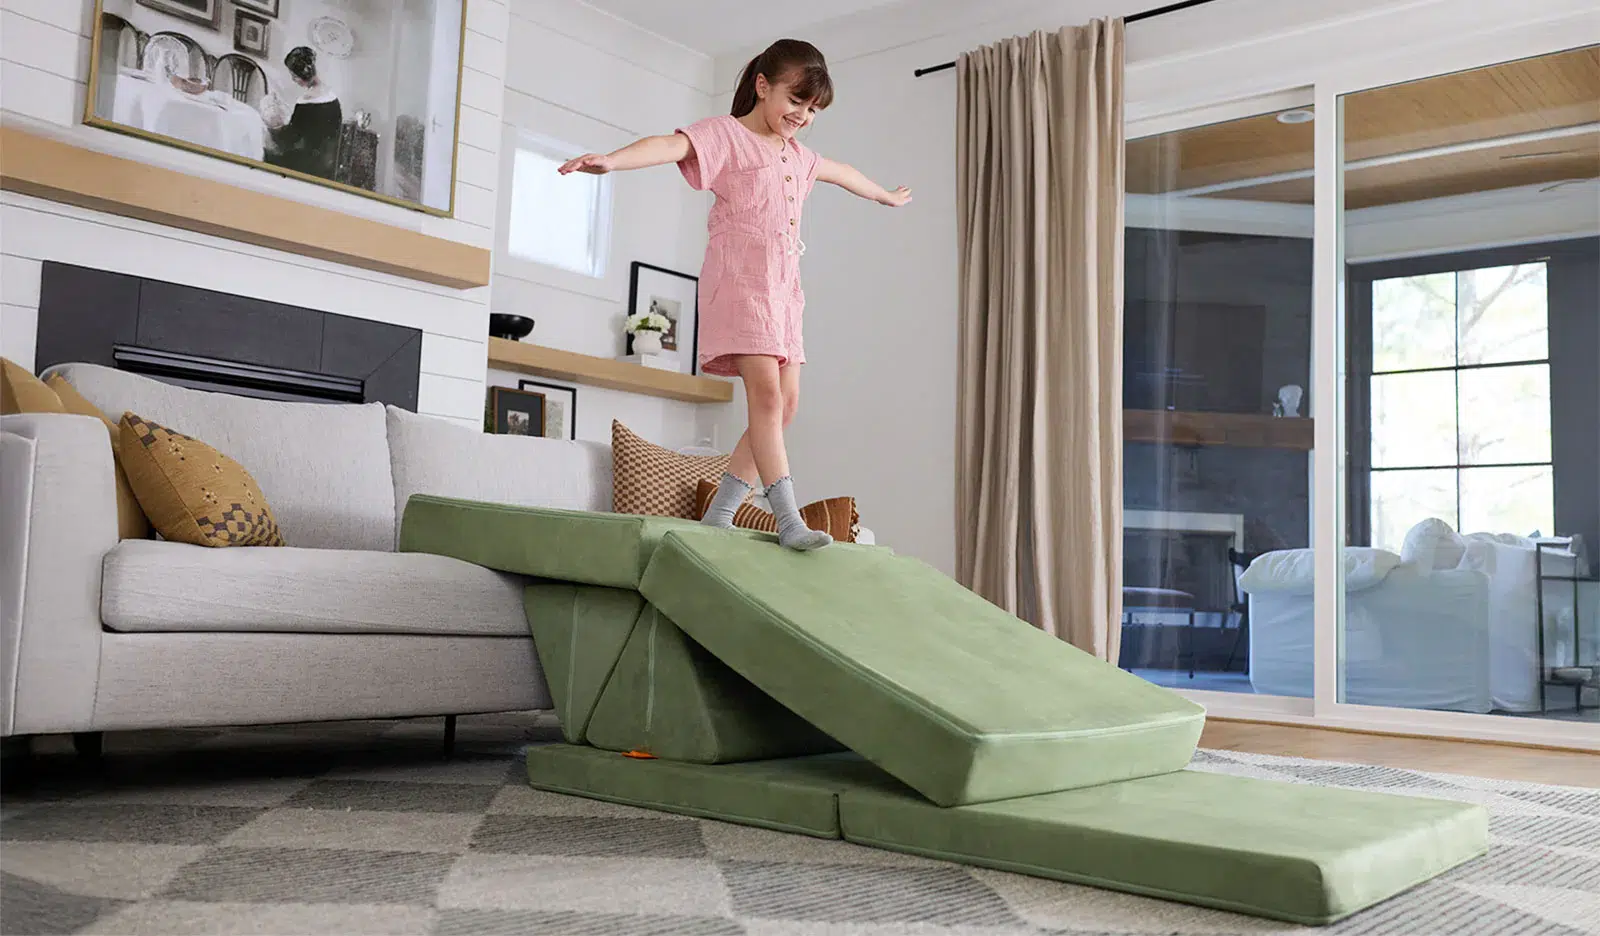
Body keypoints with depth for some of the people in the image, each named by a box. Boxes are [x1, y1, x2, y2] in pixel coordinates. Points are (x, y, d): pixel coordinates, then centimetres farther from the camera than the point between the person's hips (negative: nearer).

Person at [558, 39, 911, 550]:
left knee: (787, 401, 0)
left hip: (784, 288, 8)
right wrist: (611, 159, -40)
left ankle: (719, 513, 6)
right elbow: (671, 144, -21)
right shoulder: (726, 133, -1)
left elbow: (843, 174, 43)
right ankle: (789, 521, -19)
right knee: (765, 392, -18)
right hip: (739, 279, -8)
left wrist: (885, 195, 61)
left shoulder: (799, 156, 22)